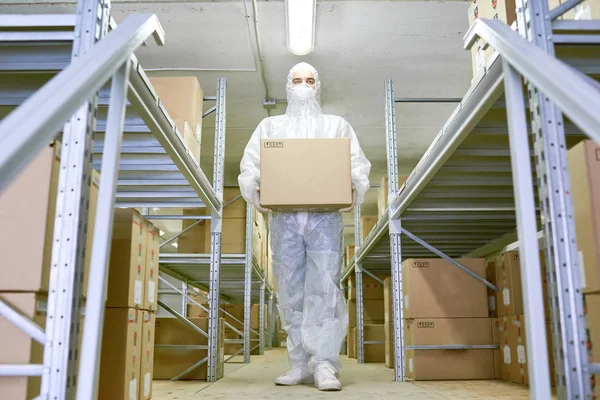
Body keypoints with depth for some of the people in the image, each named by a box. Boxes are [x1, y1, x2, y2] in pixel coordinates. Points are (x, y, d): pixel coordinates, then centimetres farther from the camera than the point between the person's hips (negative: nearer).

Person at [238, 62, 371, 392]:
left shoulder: (337, 125, 21)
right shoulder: (270, 126, 22)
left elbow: (358, 166, 11)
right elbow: (249, 166, 12)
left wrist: (353, 188, -12)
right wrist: (256, 189, -11)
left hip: (325, 216, -1)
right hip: (284, 217, 1)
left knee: (324, 288, -12)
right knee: (291, 291, -1)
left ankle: (324, 365, -13)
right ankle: (300, 364, 4)